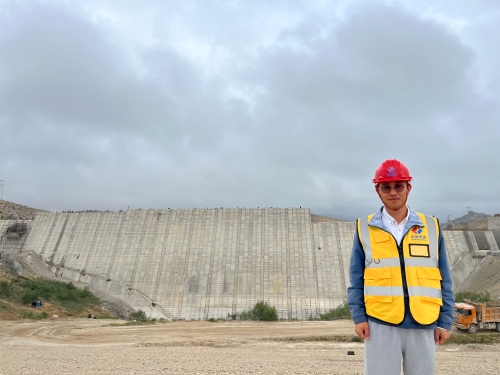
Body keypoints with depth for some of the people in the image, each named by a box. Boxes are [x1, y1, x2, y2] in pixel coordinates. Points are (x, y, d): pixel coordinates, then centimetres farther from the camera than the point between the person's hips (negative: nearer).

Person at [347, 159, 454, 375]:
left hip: (423, 326, 2)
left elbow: (444, 281, 7)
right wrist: (358, 316, -5)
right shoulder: (365, 228, 0)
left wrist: (445, 322, 4)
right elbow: (356, 280, 2)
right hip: (380, 325, -1)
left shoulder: (431, 227, 5)